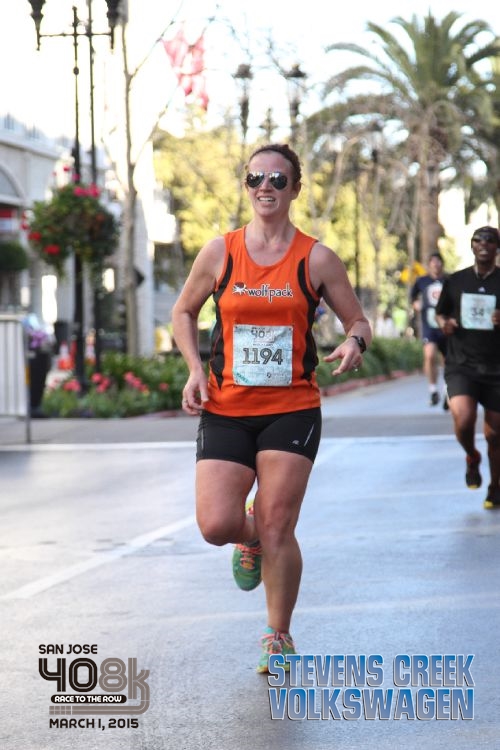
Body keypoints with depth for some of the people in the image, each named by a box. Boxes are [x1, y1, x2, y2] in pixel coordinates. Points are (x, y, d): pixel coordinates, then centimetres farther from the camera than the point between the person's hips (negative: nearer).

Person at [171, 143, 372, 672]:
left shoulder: (316, 259, -1)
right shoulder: (219, 253, 1)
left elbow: (358, 321, 8)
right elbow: (183, 313, 15)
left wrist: (354, 342, -16)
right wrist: (195, 369, -1)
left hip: (291, 410, -1)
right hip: (226, 411, 1)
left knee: (277, 529, -4)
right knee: (216, 525, -12)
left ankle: (279, 639, 16)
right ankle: (249, 540, 27)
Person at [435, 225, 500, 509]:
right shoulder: (456, 281, 7)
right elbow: (440, 313, 20)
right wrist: (444, 323, -3)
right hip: (461, 366, 1)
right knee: (463, 420, -21)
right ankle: (472, 458, 12)